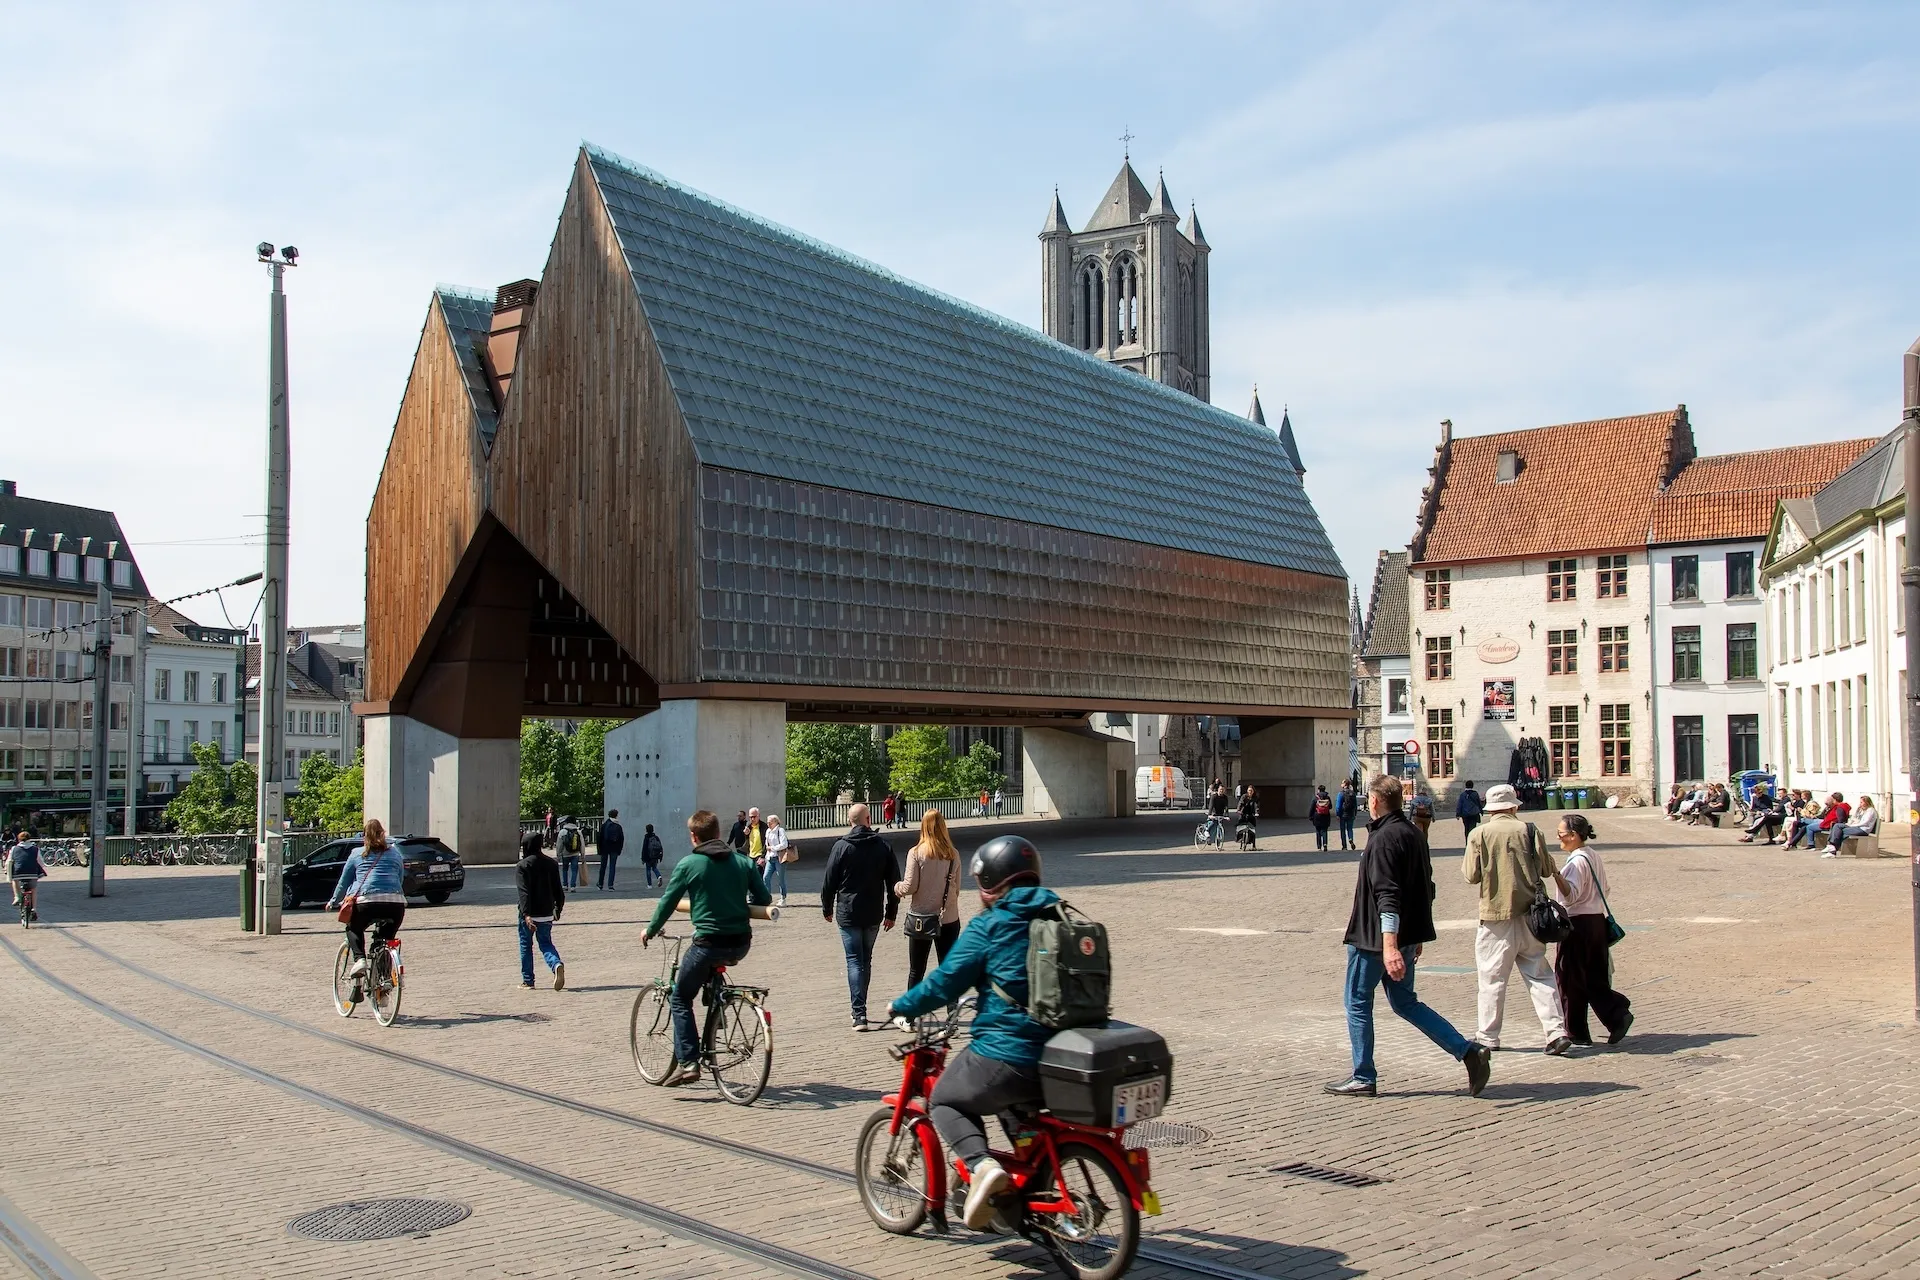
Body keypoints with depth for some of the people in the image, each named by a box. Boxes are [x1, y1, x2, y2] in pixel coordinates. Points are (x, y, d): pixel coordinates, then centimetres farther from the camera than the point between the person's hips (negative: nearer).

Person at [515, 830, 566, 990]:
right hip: (547, 914, 4)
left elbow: (524, 892, -20)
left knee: (526, 945, 12)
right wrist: (558, 909, 21)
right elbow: (558, 890, 9)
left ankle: (527, 981, 16)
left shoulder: (522, 865, -10)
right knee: (546, 944, 12)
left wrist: (526, 915, -27)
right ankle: (557, 964, -19)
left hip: (529, 914, -4)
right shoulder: (551, 864, 6)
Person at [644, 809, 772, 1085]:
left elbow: (667, 903, 1)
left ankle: (688, 1063, 2)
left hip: (709, 943, -5)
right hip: (741, 944, 5)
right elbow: (764, 899, 10)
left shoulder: (688, 864, -4)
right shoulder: (742, 860, 7)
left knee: (680, 999, 11)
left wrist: (650, 931, 18)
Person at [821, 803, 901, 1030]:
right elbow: (894, 881, 3)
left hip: (848, 914, -3)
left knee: (854, 961, -2)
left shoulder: (841, 846, -8)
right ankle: (859, 1009, 23)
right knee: (866, 960, 16)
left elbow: (829, 881, -4)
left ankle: (859, 1014, -11)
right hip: (874, 914, 3)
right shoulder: (884, 845, 0)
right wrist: (891, 913, 12)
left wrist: (827, 908, 10)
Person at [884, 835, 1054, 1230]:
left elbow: (946, 981, -8)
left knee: (945, 1100, 16)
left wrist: (900, 1006, 8)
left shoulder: (989, 926, -8)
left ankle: (981, 1165, -7)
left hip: (1005, 1057, -7)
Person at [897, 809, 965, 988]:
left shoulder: (916, 853, -11)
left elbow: (910, 887, -11)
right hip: (949, 919, 2)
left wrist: (897, 887, 9)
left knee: (916, 971, 10)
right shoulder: (953, 855, -3)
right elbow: (956, 888, 3)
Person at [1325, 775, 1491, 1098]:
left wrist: (1389, 945, -33)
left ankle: (1363, 1079, 10)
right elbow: (1425, 887, 20)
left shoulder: (1384, 838, -18)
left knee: (1357, 1003, 5)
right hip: (1409, 936, 9)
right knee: (1404, 1002, 17)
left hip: (1376, 938, -9)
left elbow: (1387, 896, -27)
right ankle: (1468, 1051, 7)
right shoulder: (1414, 833, 11)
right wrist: (1415, 936, 28)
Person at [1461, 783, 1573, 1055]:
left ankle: (1488, 1037, 10)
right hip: (1529, 913, 2)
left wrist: (1465, 865, 15)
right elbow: (1547, 869, 5)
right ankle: (1556, 1031, 1)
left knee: (1492, 977, 5)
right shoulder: (1529, 830, 0)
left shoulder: (1479, 834, -6)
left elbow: (1472, 875, -5)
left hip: (1496, 914, -2)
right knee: (1539, 974, 9)